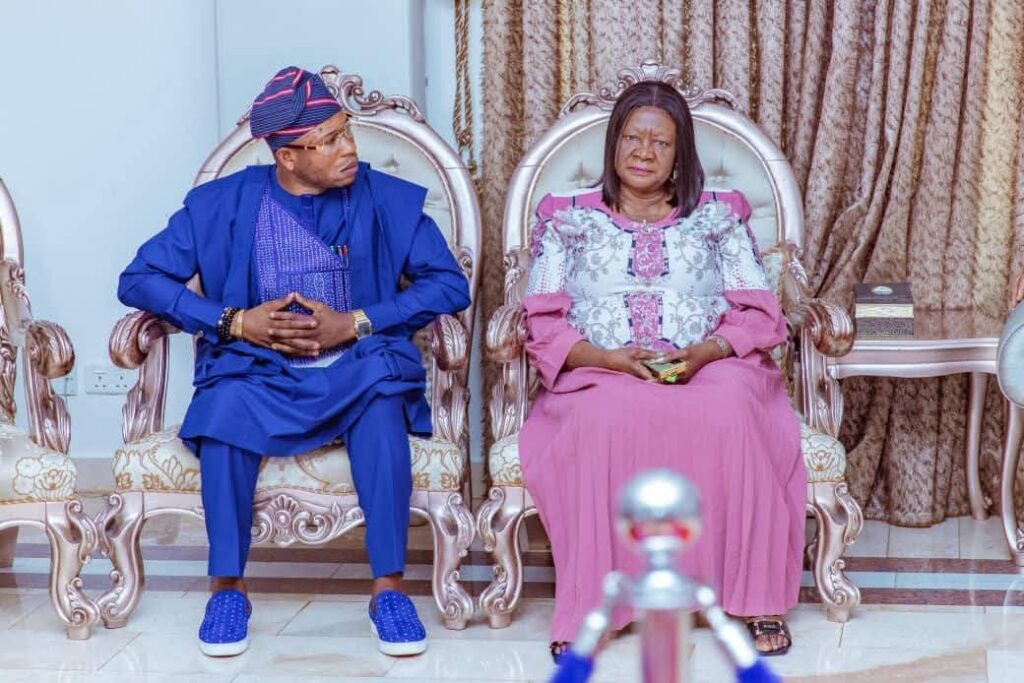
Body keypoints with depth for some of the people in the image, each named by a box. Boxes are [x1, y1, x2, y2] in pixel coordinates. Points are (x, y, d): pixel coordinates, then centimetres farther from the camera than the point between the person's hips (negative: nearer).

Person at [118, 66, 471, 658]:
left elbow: (451, 284, -3)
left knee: (384, 389, -35)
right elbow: (140, 279, 2)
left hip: (357, 370, 0)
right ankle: (228, 587, -17)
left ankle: (389, 588, -25)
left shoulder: (390, 200, 2)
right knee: (224, 403, -34)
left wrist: (355, 324, -14)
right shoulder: (222, 203, 2)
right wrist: (233, 321, -11)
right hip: (259, 373, 0)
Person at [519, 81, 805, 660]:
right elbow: (544, 325, 6)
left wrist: (706, 351, -13)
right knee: (602, 420, -38)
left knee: (730, 414, -36)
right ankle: (588, 607, -32)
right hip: (600, 374, 0)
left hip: (710, 369, 1)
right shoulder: (568, 219, 15)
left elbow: (759, 314, 8)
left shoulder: (719, 216, 17)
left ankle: (759, 598, -26)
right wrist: (609, 358, -13)